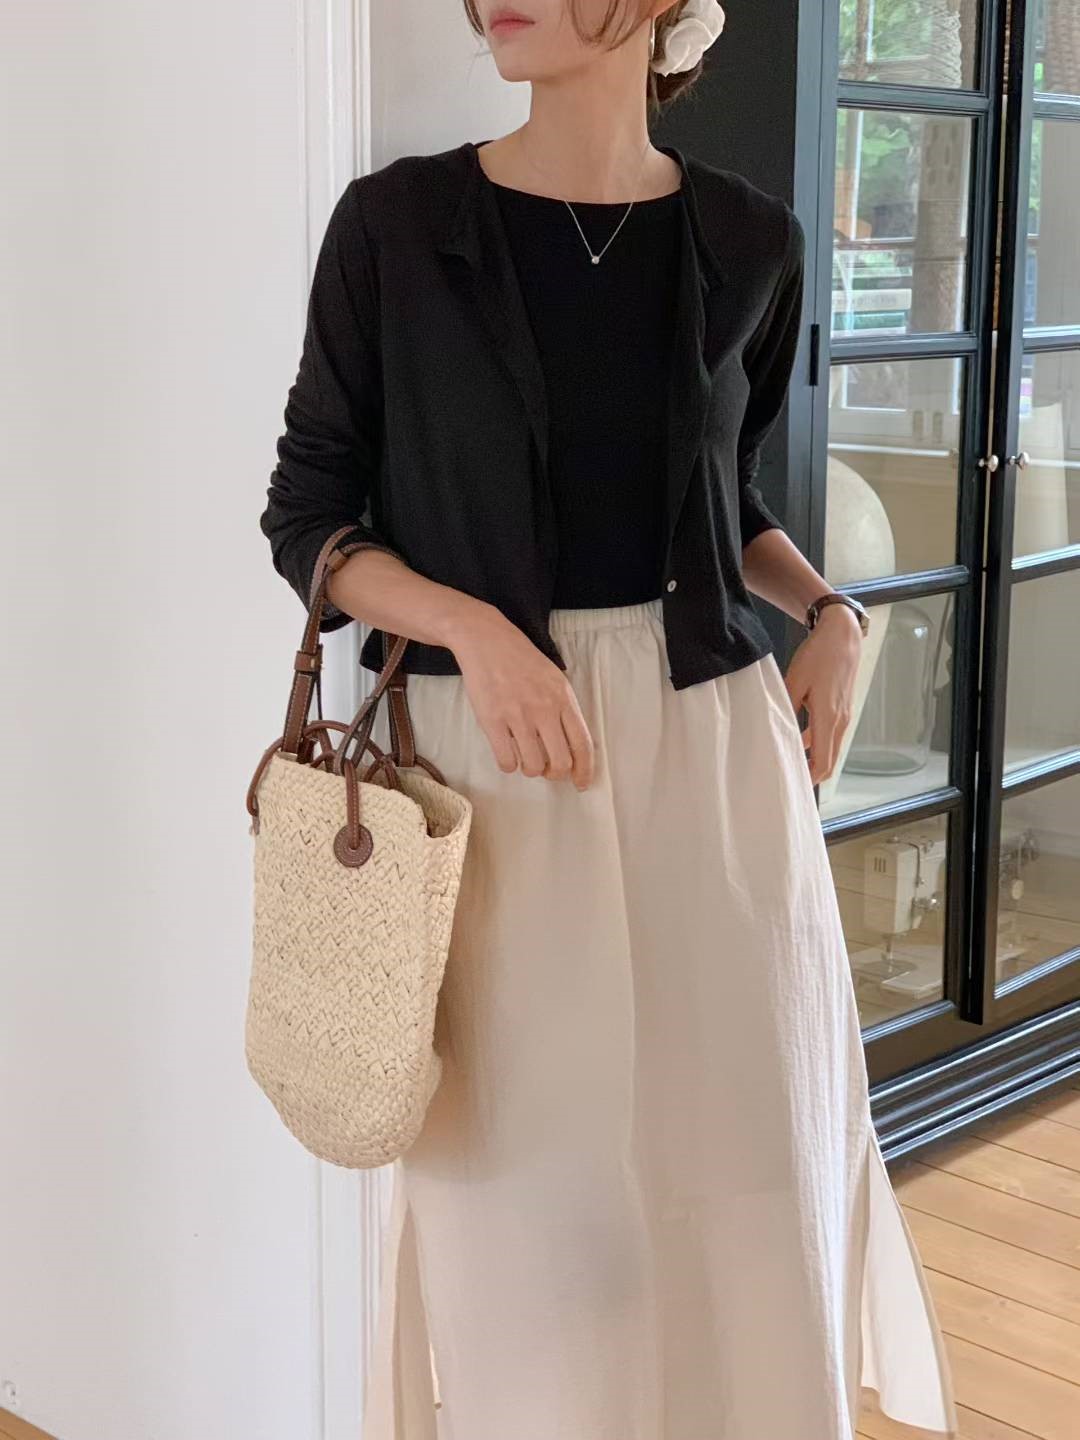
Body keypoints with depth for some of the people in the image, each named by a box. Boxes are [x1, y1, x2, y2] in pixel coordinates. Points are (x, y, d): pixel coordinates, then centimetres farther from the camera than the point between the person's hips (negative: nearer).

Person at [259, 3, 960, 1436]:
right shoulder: (397, 224, -4)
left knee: (749, 1152, 6)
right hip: (491, 749, -2)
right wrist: (474, 626, -16)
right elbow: (309, 517, 0)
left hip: (713, 741, 2)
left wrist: (830, 610, 1)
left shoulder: (747, 242, 3)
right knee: (525, 1171, 4)